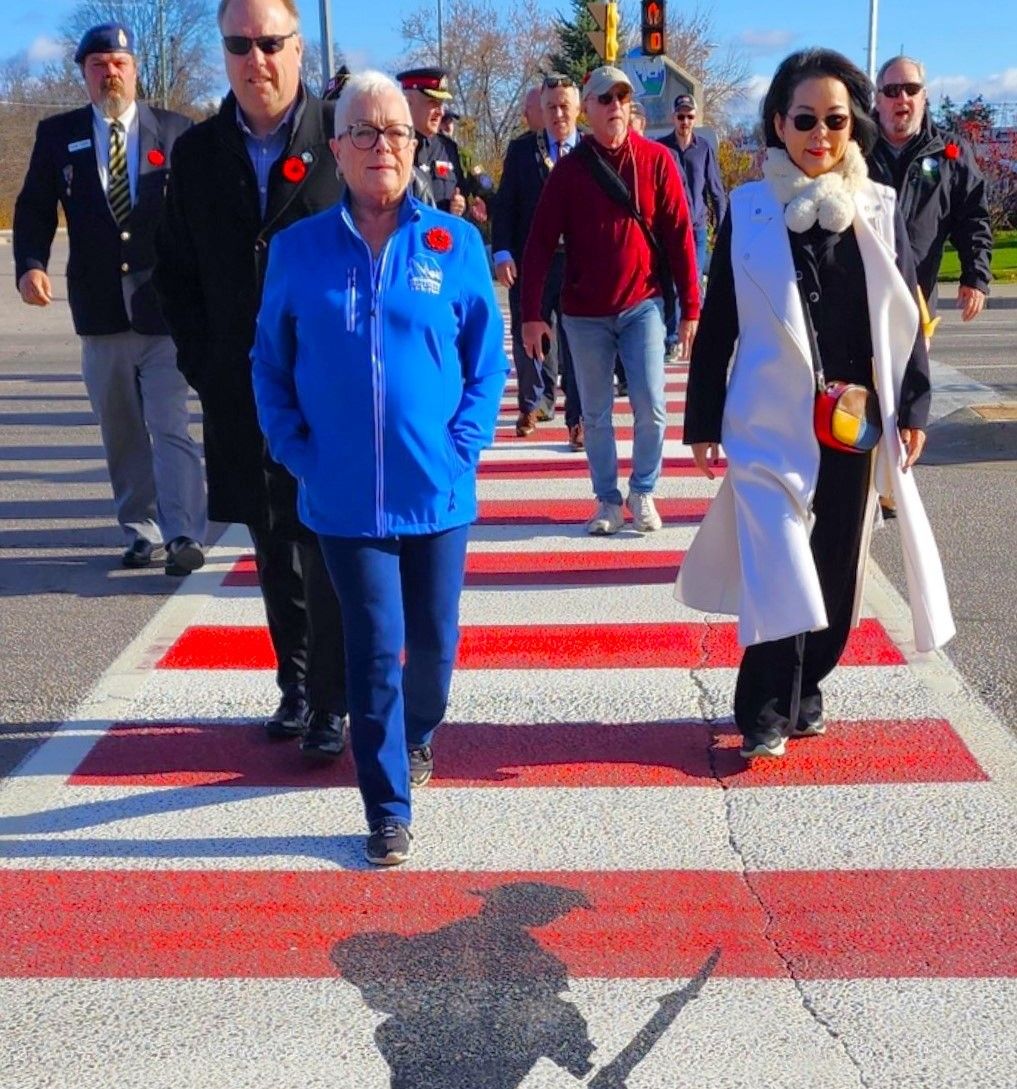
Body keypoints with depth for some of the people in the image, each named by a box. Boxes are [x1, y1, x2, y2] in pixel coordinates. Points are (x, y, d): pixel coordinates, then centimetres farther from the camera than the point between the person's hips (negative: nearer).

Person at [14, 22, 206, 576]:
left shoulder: (174, 130, 4)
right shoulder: (58, 134, 8)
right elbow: (34, 207, 7)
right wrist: (31, 265, -11)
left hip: (164, 305, -3)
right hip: (100, 308, 3)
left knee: (171, 426, -6)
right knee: (122, 434, 10)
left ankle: (183, 536, -5)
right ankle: (142, 532, 20)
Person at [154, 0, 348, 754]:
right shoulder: (198, 152, 7)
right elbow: (177, 272, 12)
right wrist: (202, 365, 3)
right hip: (242, 395, 4)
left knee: (329, 551, 1)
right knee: (275, 551, 12)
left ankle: (332, 705, 12)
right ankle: (295, 686, 26)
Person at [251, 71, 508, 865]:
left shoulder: (456, 244, -2)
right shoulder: (298, 249, 0)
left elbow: (488, 362, 2)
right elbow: (271, 365, 6)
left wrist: (462, 446, -8)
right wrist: (297, 453, -4)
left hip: (437, 490, 1)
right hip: (345, 496, -1)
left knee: (433, 639, 15)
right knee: (374, 653, 2)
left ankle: (419, 734, 46)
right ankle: (388, 810, 14)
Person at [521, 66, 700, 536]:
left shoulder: (656, 159, -2)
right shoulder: (569, 169, -2)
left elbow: (679, 234, -2)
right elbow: (540, 244, -3)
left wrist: (690, 306, -4)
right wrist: (531, 313, -8)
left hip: (642, 306, 0)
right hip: (584, 314, 1)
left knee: (650, 407, -3)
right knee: (595, 414, 8)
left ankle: (643, 491, 19)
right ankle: (608, 500, 22)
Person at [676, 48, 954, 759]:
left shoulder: (879, 210, 4)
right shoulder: (748, 211, -1)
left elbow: (906, 318, 7)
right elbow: (718, 323, 2)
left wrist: (913, 408, 2)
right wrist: (702, 421, 1)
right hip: (772, 425, -3)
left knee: (836, 568, 11)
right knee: (780, 571, -9)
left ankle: (804, 690, 29)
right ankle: (765, 714, 5)